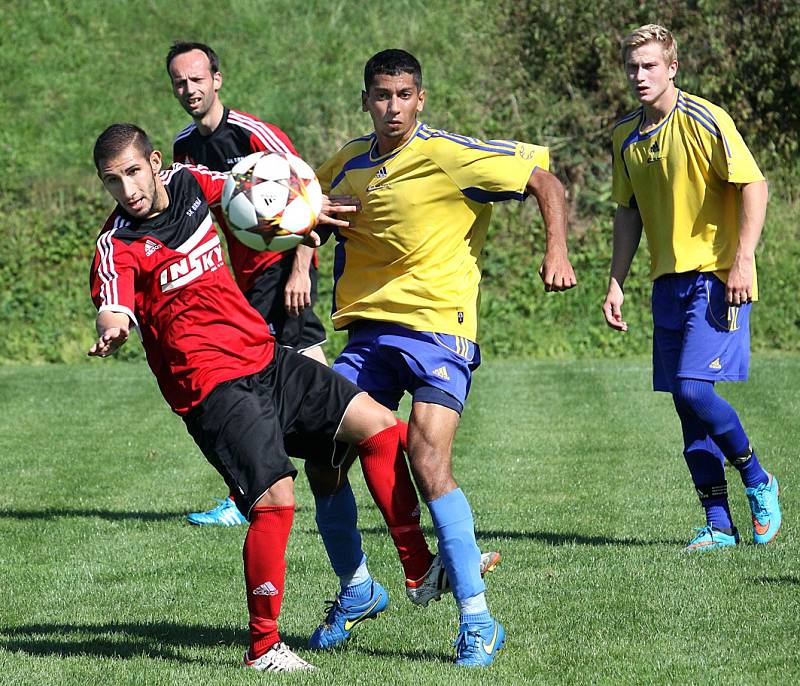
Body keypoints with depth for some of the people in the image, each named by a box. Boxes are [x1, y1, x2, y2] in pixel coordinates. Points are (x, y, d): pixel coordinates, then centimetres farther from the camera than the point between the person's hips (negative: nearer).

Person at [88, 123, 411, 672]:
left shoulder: (189, 182, 5)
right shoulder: (118, 245, -13)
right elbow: (113, 311, -29)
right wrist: (111, 332, -52)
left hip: (266, 358, 7)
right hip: (213, 388, -7)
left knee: (379, 426, 3)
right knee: (274, 499, -20)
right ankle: (264, 647, -8)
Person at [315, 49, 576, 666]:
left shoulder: (449, 155, -8)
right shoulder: (349, 164, 10)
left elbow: (544, 179, -5)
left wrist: (557, 253, -18)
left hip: (438, 327, -6)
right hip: (367, 330, 6)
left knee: (428, 462, -22)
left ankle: (478, 621, -16)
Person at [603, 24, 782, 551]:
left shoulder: (705, 120, -10)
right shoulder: (627, 136, 10)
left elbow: (754, 185, -10)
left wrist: (743, 260, -17)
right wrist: (616, 284, 15)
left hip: (716, 276, -7)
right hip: (668, 282, 7)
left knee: (694, 387, -17)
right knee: (686, 405, 3)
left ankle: (759, 482, 6)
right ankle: (719, 524, 8)